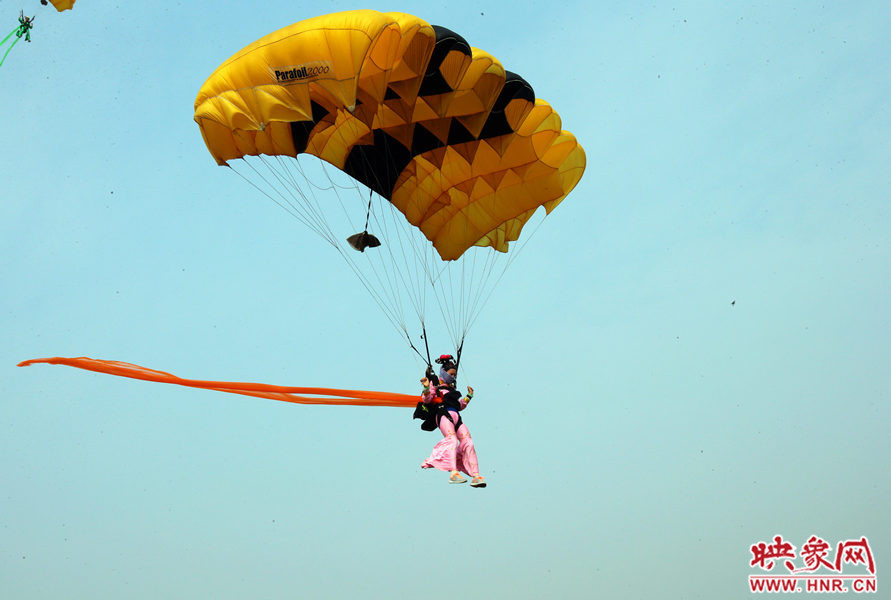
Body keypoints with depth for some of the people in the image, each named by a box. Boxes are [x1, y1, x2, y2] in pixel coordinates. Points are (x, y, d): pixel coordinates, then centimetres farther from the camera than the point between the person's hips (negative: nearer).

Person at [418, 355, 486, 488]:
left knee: (468, 443, -6)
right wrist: (427, 388, -19)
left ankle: (476, 476, -6)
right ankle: (454, 473, -39)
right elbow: (426, 399, -3)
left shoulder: (452, 388, 32)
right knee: (452, 439, -28)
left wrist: (468, 396, 30)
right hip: (443, 414, -7)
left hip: (456, 417, 7)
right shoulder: (434, 385, 11)